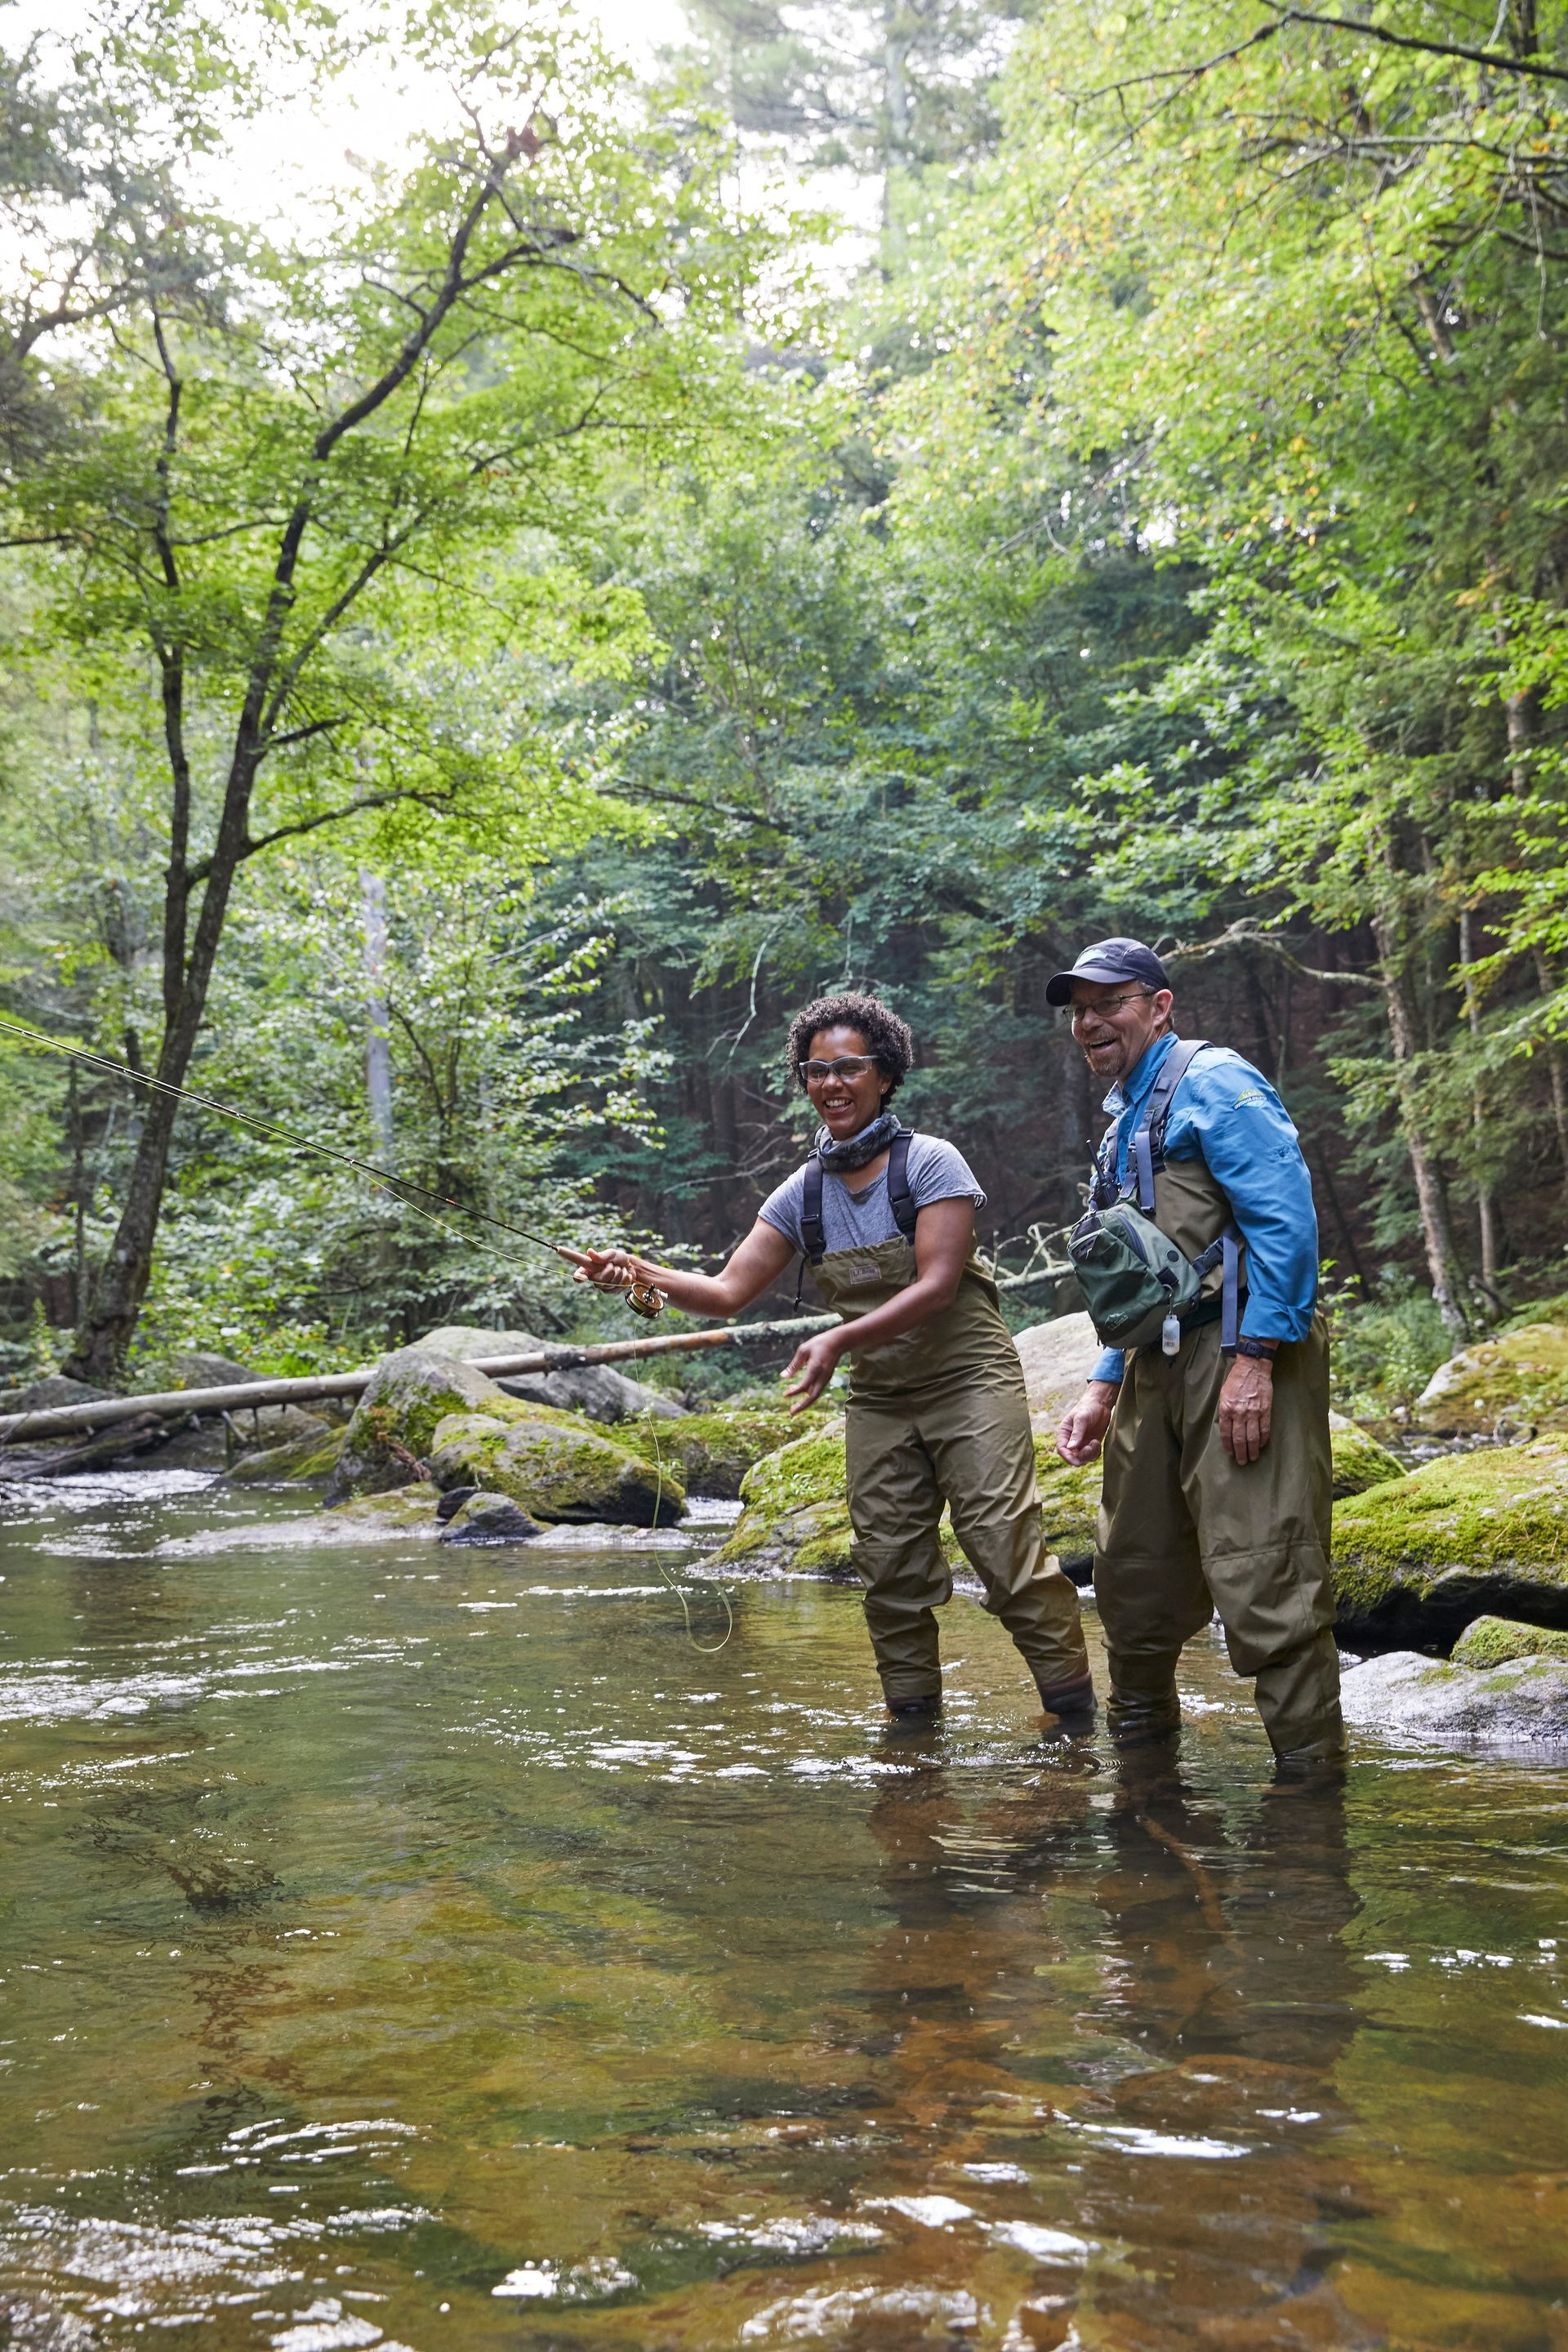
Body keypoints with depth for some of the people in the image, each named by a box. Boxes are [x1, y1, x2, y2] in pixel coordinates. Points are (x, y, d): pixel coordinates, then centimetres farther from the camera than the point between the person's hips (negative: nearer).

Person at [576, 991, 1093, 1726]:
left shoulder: (929, 1162, -10)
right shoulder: (802, 1194, 4)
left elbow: (938, 1285, -19)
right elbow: (728, 1292, 2)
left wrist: (839, 1340, -28)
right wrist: (641, 1272, -16)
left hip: (968, 1381, -5)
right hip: (879, 1398, 5)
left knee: (1004, 1544, -12)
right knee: (888, 1567, 5)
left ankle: (1072, 1711, -4)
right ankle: (911, 1715, 18)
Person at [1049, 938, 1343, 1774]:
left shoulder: (1212, 1081, -5)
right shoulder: (1124, 1121, 23)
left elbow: (1285, 1220, -16)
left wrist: (1255, 1360, -22)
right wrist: (1104, 1388, 21)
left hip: (1244, 1354, -9)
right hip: (1158, 1364, 9)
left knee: (1259, 1575, -12)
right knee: (1134, 1571, 15)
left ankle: (1311, 1762, -2)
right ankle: (1142, 1731, 33)